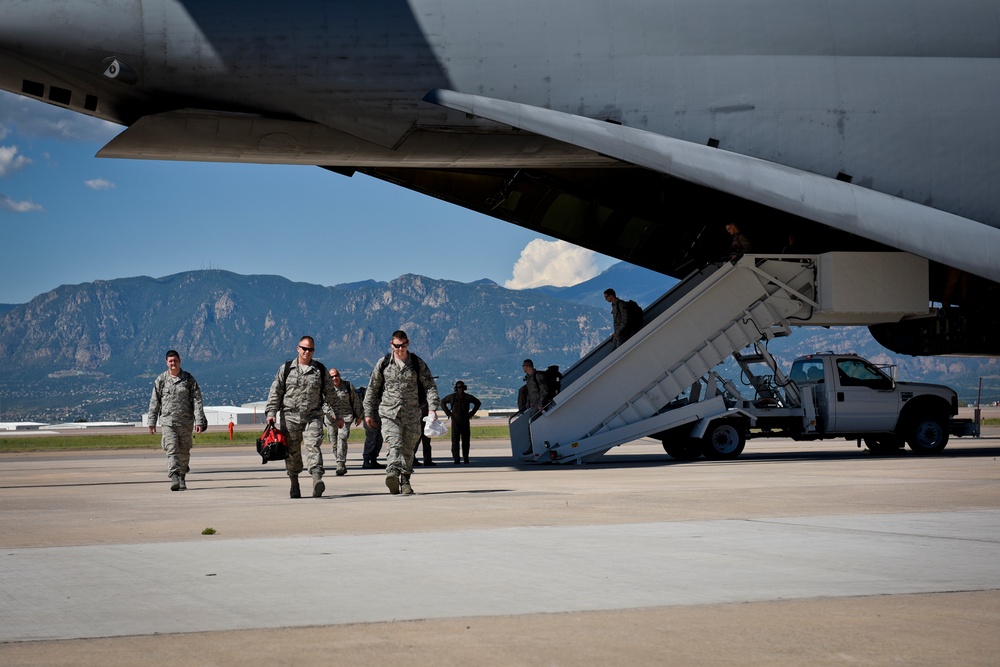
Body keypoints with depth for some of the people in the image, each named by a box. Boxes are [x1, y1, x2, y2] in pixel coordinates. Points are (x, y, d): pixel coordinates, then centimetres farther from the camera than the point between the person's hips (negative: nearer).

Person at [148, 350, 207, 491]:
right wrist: (152, 422, 5)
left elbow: (197, 400, -1)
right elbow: (154, 402, 8)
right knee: (172, 450, -14)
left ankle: (182, 479, 24)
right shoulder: (161, 380, 3)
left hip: (186, 422, 1)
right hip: (168, 421, -1)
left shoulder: (189, 379, 2)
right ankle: (174, 479, -22)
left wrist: (199, 421, -9)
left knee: (184, 453, 8)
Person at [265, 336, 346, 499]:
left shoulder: (320, 370, 9)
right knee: (292, 451, 4)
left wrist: (338, 415, 15)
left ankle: (317, 480, -29)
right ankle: (294, 484, 17)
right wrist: (271, 412, -4)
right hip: (290, 416, 1)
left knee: (313, 446, -17)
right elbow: (275, 392, 6)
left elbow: (331, 394, 15)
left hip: (313, 416, -1)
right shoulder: (286, 369, 7)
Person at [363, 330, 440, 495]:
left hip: (412, 414, 2)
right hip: (389, 413, -2)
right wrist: (368, 412, 11)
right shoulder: (383, 363, 4)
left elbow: (430, 386, 5)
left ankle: (405, 482, 19)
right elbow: (372, 388, 11)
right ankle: (392, 474, -40)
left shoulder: (417, 363, 4)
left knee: (408, 449, 7)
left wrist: (432, 408, -8)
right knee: (395, 444, -22)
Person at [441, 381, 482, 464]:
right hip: (455, 422, -1)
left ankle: (466, 458, 12)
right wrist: (448, 413, 5)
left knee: (465, 441, 3)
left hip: (465, 422, 1)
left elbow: (478, 403, 17)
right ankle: (456, 459, -10)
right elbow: (442, 402, 14)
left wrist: (471, 413, 9)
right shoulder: (452, 397, 0)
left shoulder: (468, 397, 2)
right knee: (455, 441, -8)